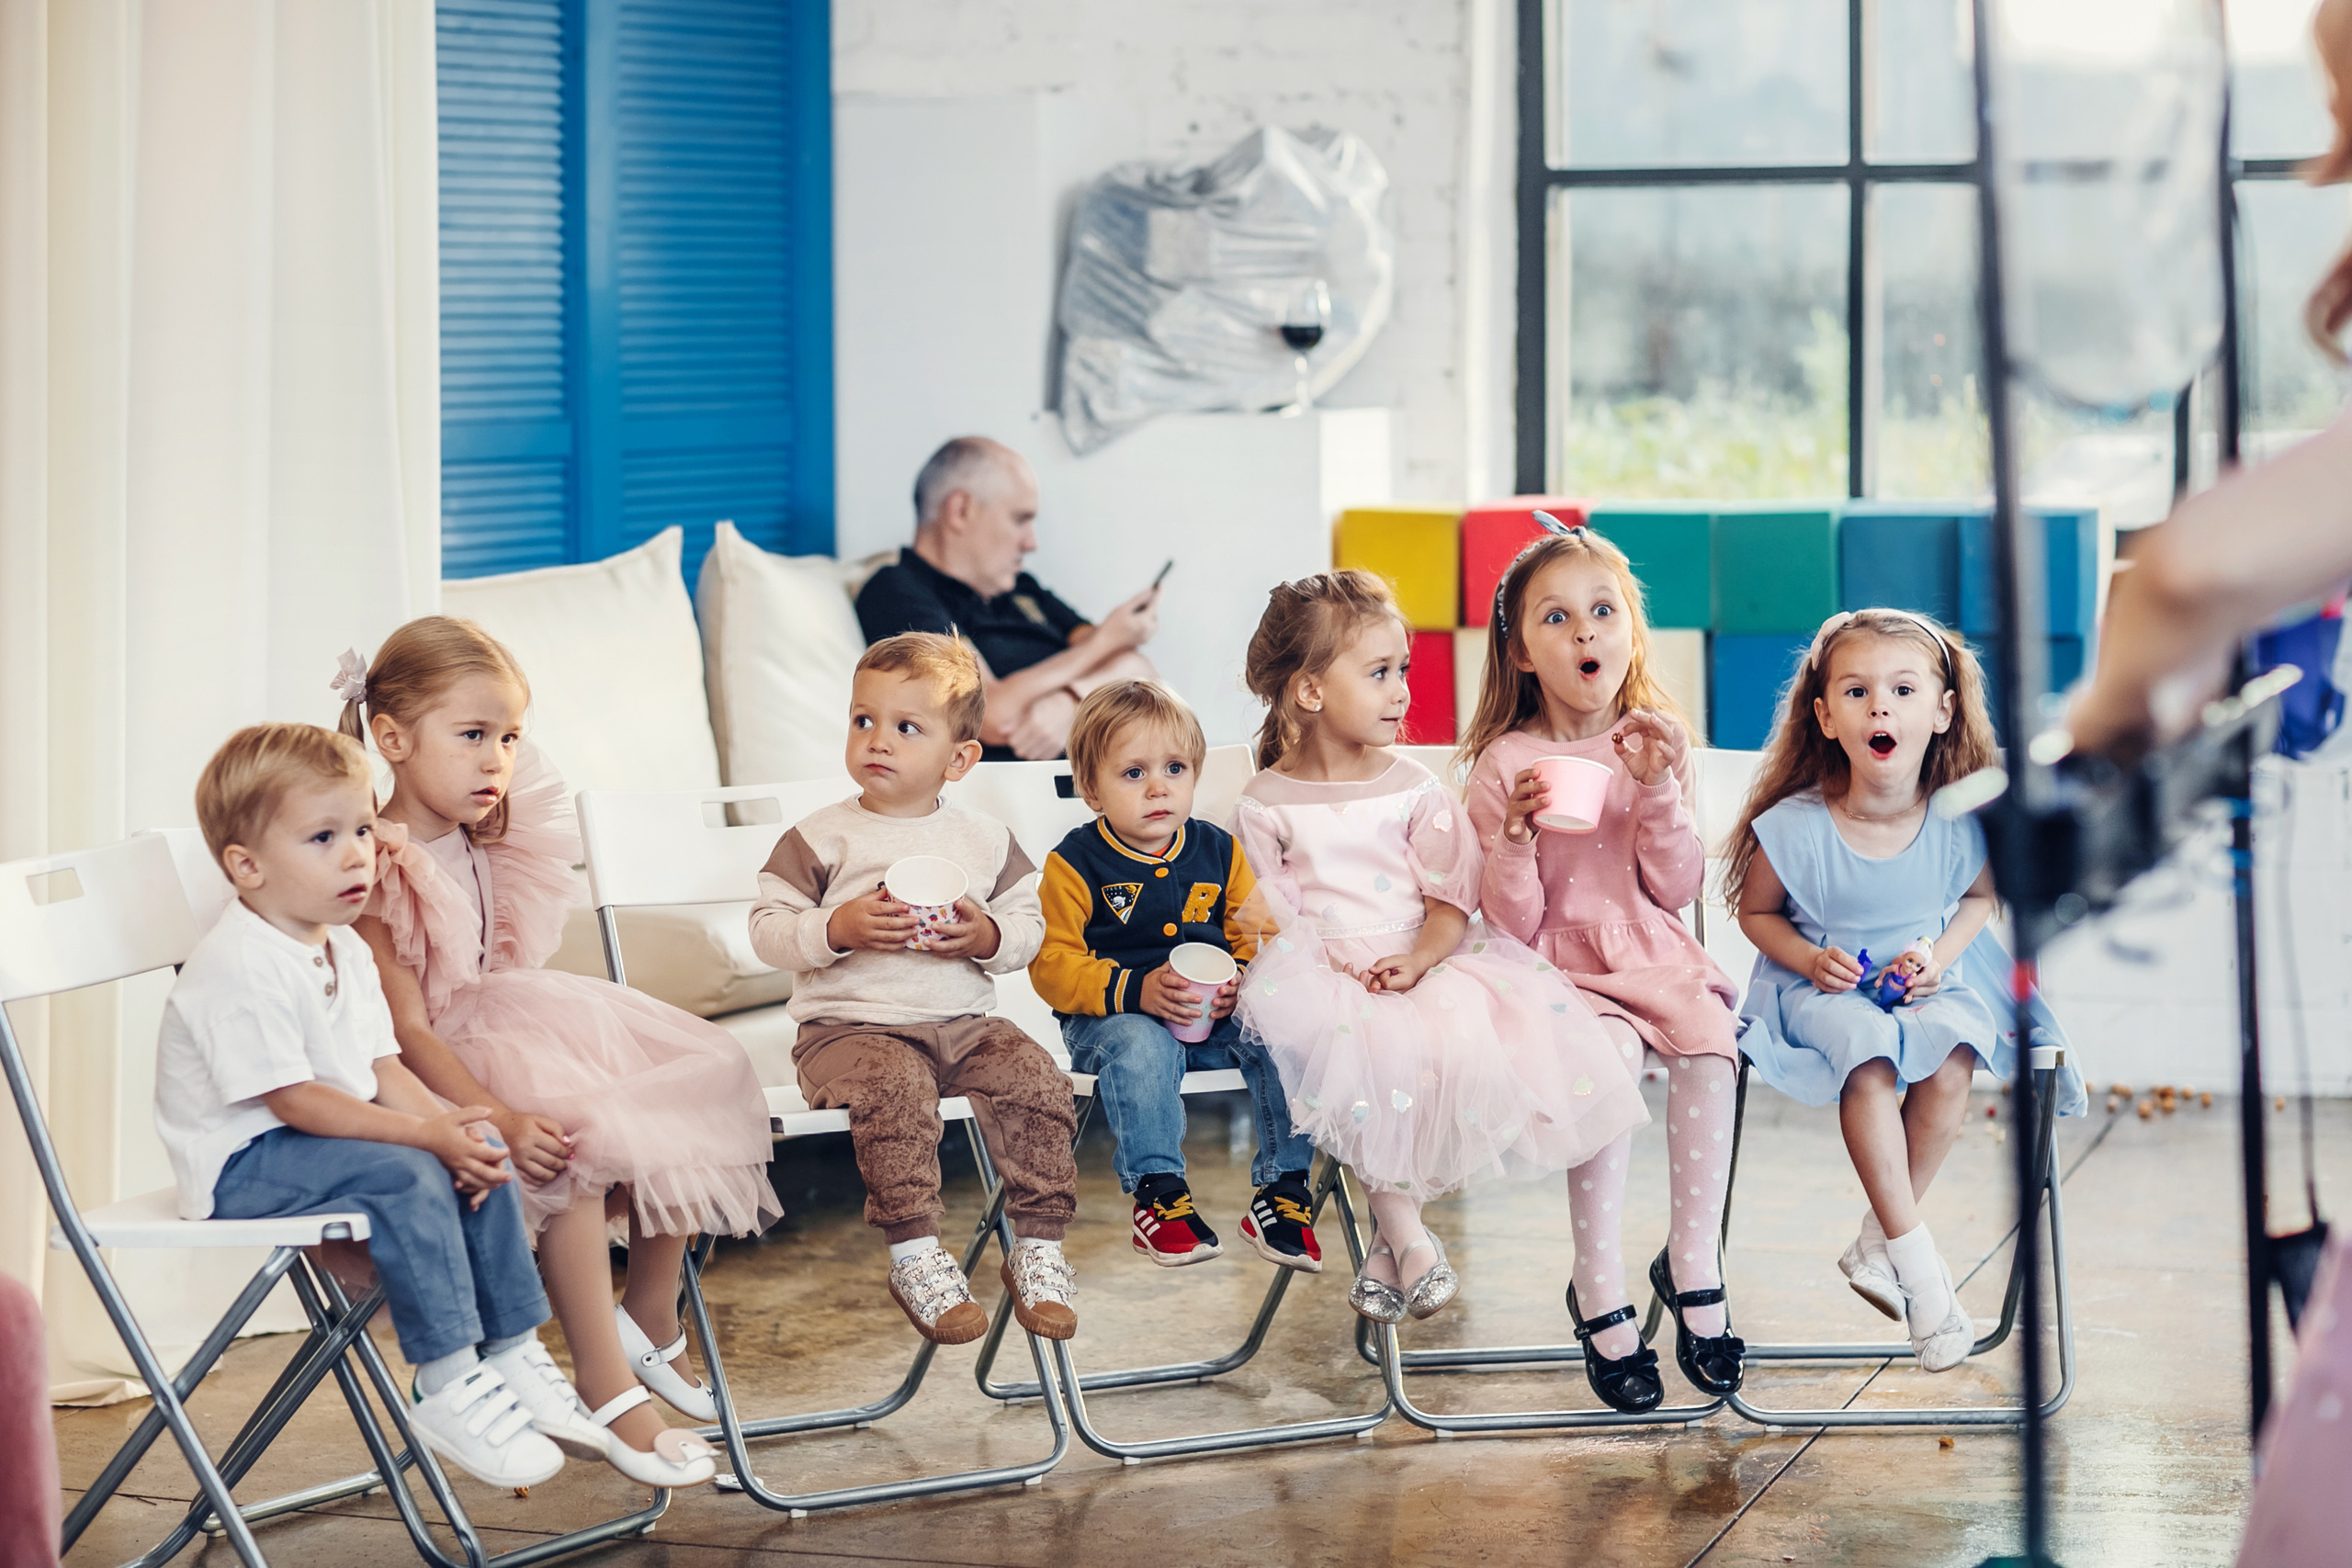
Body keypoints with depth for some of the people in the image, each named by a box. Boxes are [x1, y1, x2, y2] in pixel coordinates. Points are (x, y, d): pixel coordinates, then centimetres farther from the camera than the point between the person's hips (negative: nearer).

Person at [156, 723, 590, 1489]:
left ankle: (511, 1354, 7)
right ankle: (448, 1389, -24)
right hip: (242, 1167, -10)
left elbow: (385, 1069, 8)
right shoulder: (240, 968, -23)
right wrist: (426, 1134, -27)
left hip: (334, 1138, 10)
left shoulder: (346, 952, 9)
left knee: (481, 1159, -2)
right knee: (407, 1178, -29)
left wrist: (449, 1127, -12)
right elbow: (294, 1099, -26)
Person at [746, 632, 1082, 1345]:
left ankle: (1038, 1249, -10)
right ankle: (915, 1257, -26)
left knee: (1036, 1082, -22)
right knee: (897, 1090, -35)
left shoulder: (985, 841, 11)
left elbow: (1031, 926, 14)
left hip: (965, 1022, 3)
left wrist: (989, 937, -7)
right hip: (850, 1025, -3)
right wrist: (836, 929, -17)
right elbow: (767, 929, 0)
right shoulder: (821, 838, 2)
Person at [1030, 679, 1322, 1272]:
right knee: (1140, 1047, -37)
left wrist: (1242, 984, -14)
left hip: (1218, 1015, 4)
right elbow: (1052, 965, -9)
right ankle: (1159, 1193, -25)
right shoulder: (1075, 865, -4)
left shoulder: (1219, 852, 9)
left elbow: (1261, 939, 10)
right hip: (1113, 1017, -4)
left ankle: (1283, 1189, -14)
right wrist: (1138, 992, -24)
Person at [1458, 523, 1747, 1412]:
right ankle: (1600, 1293, -22)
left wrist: (1659, 790, -11)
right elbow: (1513, 925, -4)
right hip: (1558, 968, -3)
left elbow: (1678, 890, 2)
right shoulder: (1502, 765, -2)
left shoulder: (1655, 745, 7)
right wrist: (1516, 838, -21)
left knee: (1706, 1036, -28)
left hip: (1652, 953, 3)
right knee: (1608, 1054, -32)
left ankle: (1693, 1264, -15)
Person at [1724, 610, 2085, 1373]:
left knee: (1950, 1058, -29)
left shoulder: (1961, 822, -12)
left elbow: (1978, 896, 9)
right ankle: (1917, 1260, -24)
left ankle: (1876, 1242, -11)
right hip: (1829, 988, -2)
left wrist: (1939, 956, -9)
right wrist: (1808, 959, -17)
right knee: (1867, 1058, -33)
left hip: (1931, 976, 2)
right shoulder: (1794, 827, -17)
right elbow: (1756, 911, 1)